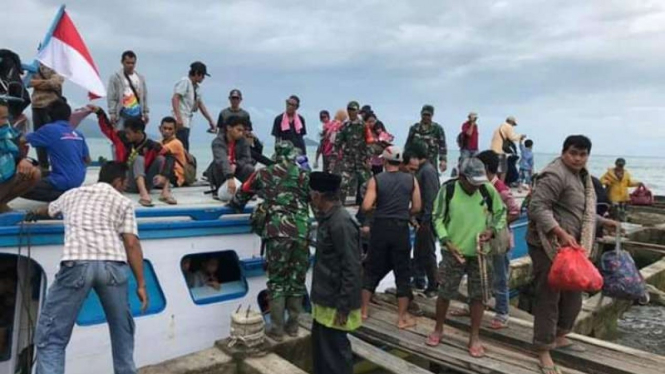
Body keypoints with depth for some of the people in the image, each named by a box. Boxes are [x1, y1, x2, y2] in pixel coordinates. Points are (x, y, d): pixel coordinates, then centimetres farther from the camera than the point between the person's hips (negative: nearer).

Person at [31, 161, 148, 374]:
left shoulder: (72, 194, 27)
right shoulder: (123, 202, 18)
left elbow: (48, 211, 50)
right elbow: (131, 244, 6)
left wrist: (34, 213, 75)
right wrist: (141, 283, 8)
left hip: (77, 263, 0)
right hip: (112, 265, 0)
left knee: (50, 338, 6)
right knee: (122, 330, 21)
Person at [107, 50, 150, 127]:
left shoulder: (140, 78, 14)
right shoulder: (115, 78, 1)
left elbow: (144, 97, 15)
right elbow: (111, 98, -3)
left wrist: (146, 112, 11)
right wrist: (112, 113, -10)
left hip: (137, 114, 4)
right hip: (122, 115, -4)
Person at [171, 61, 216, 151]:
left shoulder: (196, 87, 18)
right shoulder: (185, 82, -6)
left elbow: (201, 105, 26)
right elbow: (175, 98, -16)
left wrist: (210, 121, 26)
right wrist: (178, 117, -26)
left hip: (187, 123, 9)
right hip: (180, 123, -9)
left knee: (184, 149, 8)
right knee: (183, 149, -14)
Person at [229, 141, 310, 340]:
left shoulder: (264, 173, 10)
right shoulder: (305, 175, 11)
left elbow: (244, 192, 23)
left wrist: (235, 206, 41)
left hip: (279, 233, -2)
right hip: (302, 233, 2)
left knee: (277, 281, 7)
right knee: (297, 280, 12)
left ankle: (277, 329, 10)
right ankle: (293, 325, 22)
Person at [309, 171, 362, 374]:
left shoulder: (341, 223, -23)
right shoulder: (328, 218, 7)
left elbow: (351, 269, -23)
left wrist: (343, 307, -21)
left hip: (335, 303, -9)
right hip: (325, 299, 9)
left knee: (335, 351, 5)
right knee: (320, 346, 21)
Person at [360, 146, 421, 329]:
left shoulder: (376, 180, -4)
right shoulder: (411, 180, 1)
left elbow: (366, 207, -11)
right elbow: (417, 207, -1)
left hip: (380, 228, 0)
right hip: (401, 229, 0)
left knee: (372, 269, 15)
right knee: (402, 272, 9)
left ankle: (364, 310, 23)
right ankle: (402, 317, 14)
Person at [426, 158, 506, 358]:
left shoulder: (488, 190, -7)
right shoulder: (447, 190, -11)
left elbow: (501, 212, 8)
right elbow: (437, 218, -3)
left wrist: (492, 230, -10)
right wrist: (446, 241, -14)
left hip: (479, 252, 2)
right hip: (453, 252, -1)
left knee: (478, 295, 7)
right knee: (444, 293, 7)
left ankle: (475, 337, 22)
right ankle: (438, 330, 29)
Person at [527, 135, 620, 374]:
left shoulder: (581, 176, 16)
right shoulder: (554, 175, -17)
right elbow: (537, 207, -26)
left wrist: (602, 221, 32)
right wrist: (561, 233, -32)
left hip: (571, 246, 10)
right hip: (549, 246, -10)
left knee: (573, 296, 19)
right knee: (548, 297, -3)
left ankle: (559, 337, 38)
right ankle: (544, 352, 8)